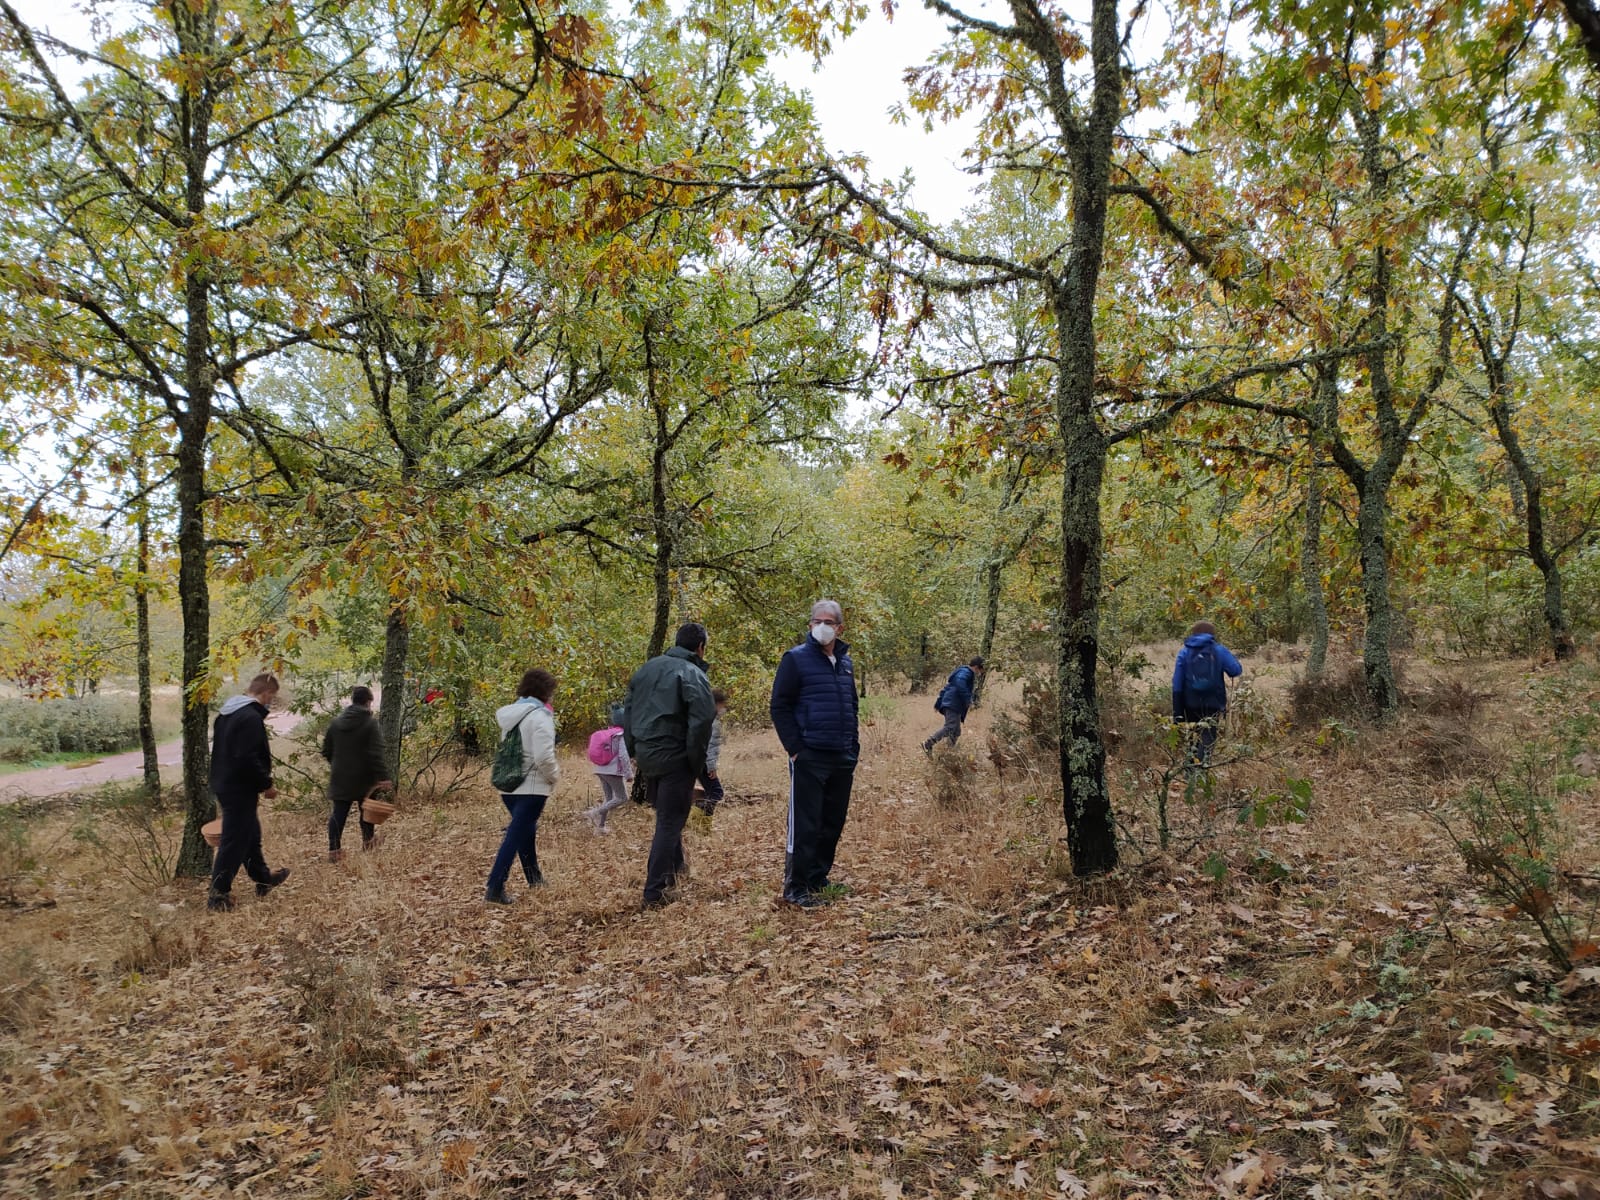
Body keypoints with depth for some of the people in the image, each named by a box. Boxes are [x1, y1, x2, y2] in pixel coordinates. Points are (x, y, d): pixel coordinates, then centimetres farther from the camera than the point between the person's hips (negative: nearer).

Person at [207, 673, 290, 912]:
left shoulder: (227, 713, 12)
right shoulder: (252, 717, -21)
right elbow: (249, 759, -27)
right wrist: (266, 784, -15)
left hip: (225, 783, 11)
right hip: (240, 788, -11)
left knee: (250, 833, 21)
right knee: (235, 840, -2)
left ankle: (263, 878, 34)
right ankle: (218, 893, 3)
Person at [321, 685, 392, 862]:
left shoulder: (336, 722, 4)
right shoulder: (371, 723, -12)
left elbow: (326, 750, 12)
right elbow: (377, 753, -20)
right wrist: (383, 776, -20)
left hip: (340, 777, 3)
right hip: (363, 778, -3)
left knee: (339, 813, 4)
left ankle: (333, 850, -2)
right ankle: (368, 840, 32)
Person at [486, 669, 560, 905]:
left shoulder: (510, 713, 9)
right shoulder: (540, 717, -16)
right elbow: (543, 757, -23)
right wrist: (555, 775, -5)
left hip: (508, 785, 8)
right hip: (532, 787, -8)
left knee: (526, 830, 22)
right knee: (516, 836, -5)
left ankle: (534, 878, 36)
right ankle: (494, 888, -9)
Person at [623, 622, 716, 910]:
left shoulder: (648, 668, 10)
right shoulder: (693, 675, -12)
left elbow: (628, 710, 14)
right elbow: (702, 720, -22)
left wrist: (633, 750, 17)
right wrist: (696, 762, -11)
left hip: (645, 754, 7)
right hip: (673, 757, -7)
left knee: (666, 814, 25)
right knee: (670, 822, 1)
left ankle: (675, 864, 39)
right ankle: (655, 892, 2)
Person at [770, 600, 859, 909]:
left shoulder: (845, 662, 13)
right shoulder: (796, 659, -6)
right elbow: (779, 707, -8)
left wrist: (854, 752, 16)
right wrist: (795, 749, -13)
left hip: (842, 760, 6)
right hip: (809, 758, -6)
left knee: (833, 823, 11)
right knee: (805, 824, -4)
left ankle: (818, 878, 25)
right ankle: (795, 887, 6)